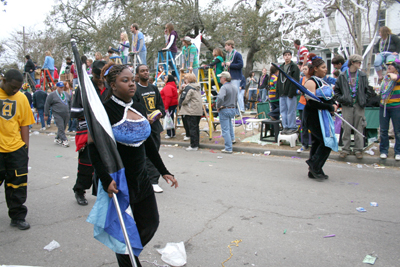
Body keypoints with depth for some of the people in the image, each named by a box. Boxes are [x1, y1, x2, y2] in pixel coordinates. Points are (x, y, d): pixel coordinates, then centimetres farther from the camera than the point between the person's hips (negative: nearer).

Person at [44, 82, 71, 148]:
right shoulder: (52, 95, -2)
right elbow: (47, 105, 0)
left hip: (66, 115, 5)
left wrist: (69, 112, 22)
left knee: (63, 128, 10)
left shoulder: (66, 95, 14)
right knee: (61, 128, -9)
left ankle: (57, 139, 25)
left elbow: (70, 103, 26)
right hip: (58, 115, -5)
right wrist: (46, 115, 0)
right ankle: (64, 141, -8)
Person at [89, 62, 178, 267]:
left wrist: (163, 171, 13)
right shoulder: (105, 110, -13)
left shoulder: (139, 109, 7)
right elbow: (94, 147, -17)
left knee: (150, 223, 16)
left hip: (141, 179, 7)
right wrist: (106, 180, -26)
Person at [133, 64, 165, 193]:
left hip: (155, 124, 7)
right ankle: (153, 181, -3)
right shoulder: (135, 89, -4)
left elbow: (161, 104, 20)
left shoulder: (154, 88, 17)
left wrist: (160, 112, -2)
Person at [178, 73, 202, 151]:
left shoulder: (188, 88, -11)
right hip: (198, 111, 8)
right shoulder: (197, 88, 15)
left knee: (192, 128, -4)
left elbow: (184, 100, -15)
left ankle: (194, 146, -1)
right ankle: (196, 144, 19)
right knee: (196, 128, 13)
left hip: (191, 112, -8)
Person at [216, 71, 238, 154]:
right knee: (229, 123, 37)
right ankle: (232, 139, 45)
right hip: (232, 109, 9)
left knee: (225, 130, -3)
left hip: (224, 110, -9)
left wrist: (218, 107, -19)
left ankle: (228, 149, -1)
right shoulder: (234, 87, 9)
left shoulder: (224, 87, -19)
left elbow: (220, 98, -34)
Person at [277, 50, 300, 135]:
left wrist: (291, 93, -17)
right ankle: (285, 127, 16)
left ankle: (292, 127, 3)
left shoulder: (294, 67, -3)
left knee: (291, 111, -4)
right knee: (283, 111, 8)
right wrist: (278, 92, 10)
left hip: (290, 94, -7)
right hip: (282, 94, 7)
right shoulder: (281, 67, 18)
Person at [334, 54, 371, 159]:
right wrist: (341, 99, -3)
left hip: (359, 105, 1)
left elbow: (367, 90, 12)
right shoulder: (342, 76, 3)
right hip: (347, 105, -1)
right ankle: (345, 149, 11)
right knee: (346, 128, 2)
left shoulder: (363, 76, 7)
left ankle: (358, 149, 14)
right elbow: (336, 90, 8)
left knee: (359, 128, 5)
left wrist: (364, 101, 1)